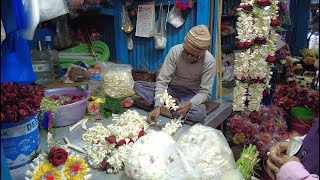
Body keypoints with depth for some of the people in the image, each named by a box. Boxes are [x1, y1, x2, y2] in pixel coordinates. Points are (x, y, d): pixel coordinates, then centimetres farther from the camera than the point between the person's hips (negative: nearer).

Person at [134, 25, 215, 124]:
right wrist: (158, 106, -34)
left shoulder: (209, 62, -22)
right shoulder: (175, 51, -21)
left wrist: (190, 104, -38)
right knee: (138, 85, -19)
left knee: (200, 114, -36)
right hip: (170, 88, 2)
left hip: (191, 94, -2)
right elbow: (162, 81, -21)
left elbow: (205, 92, -18)